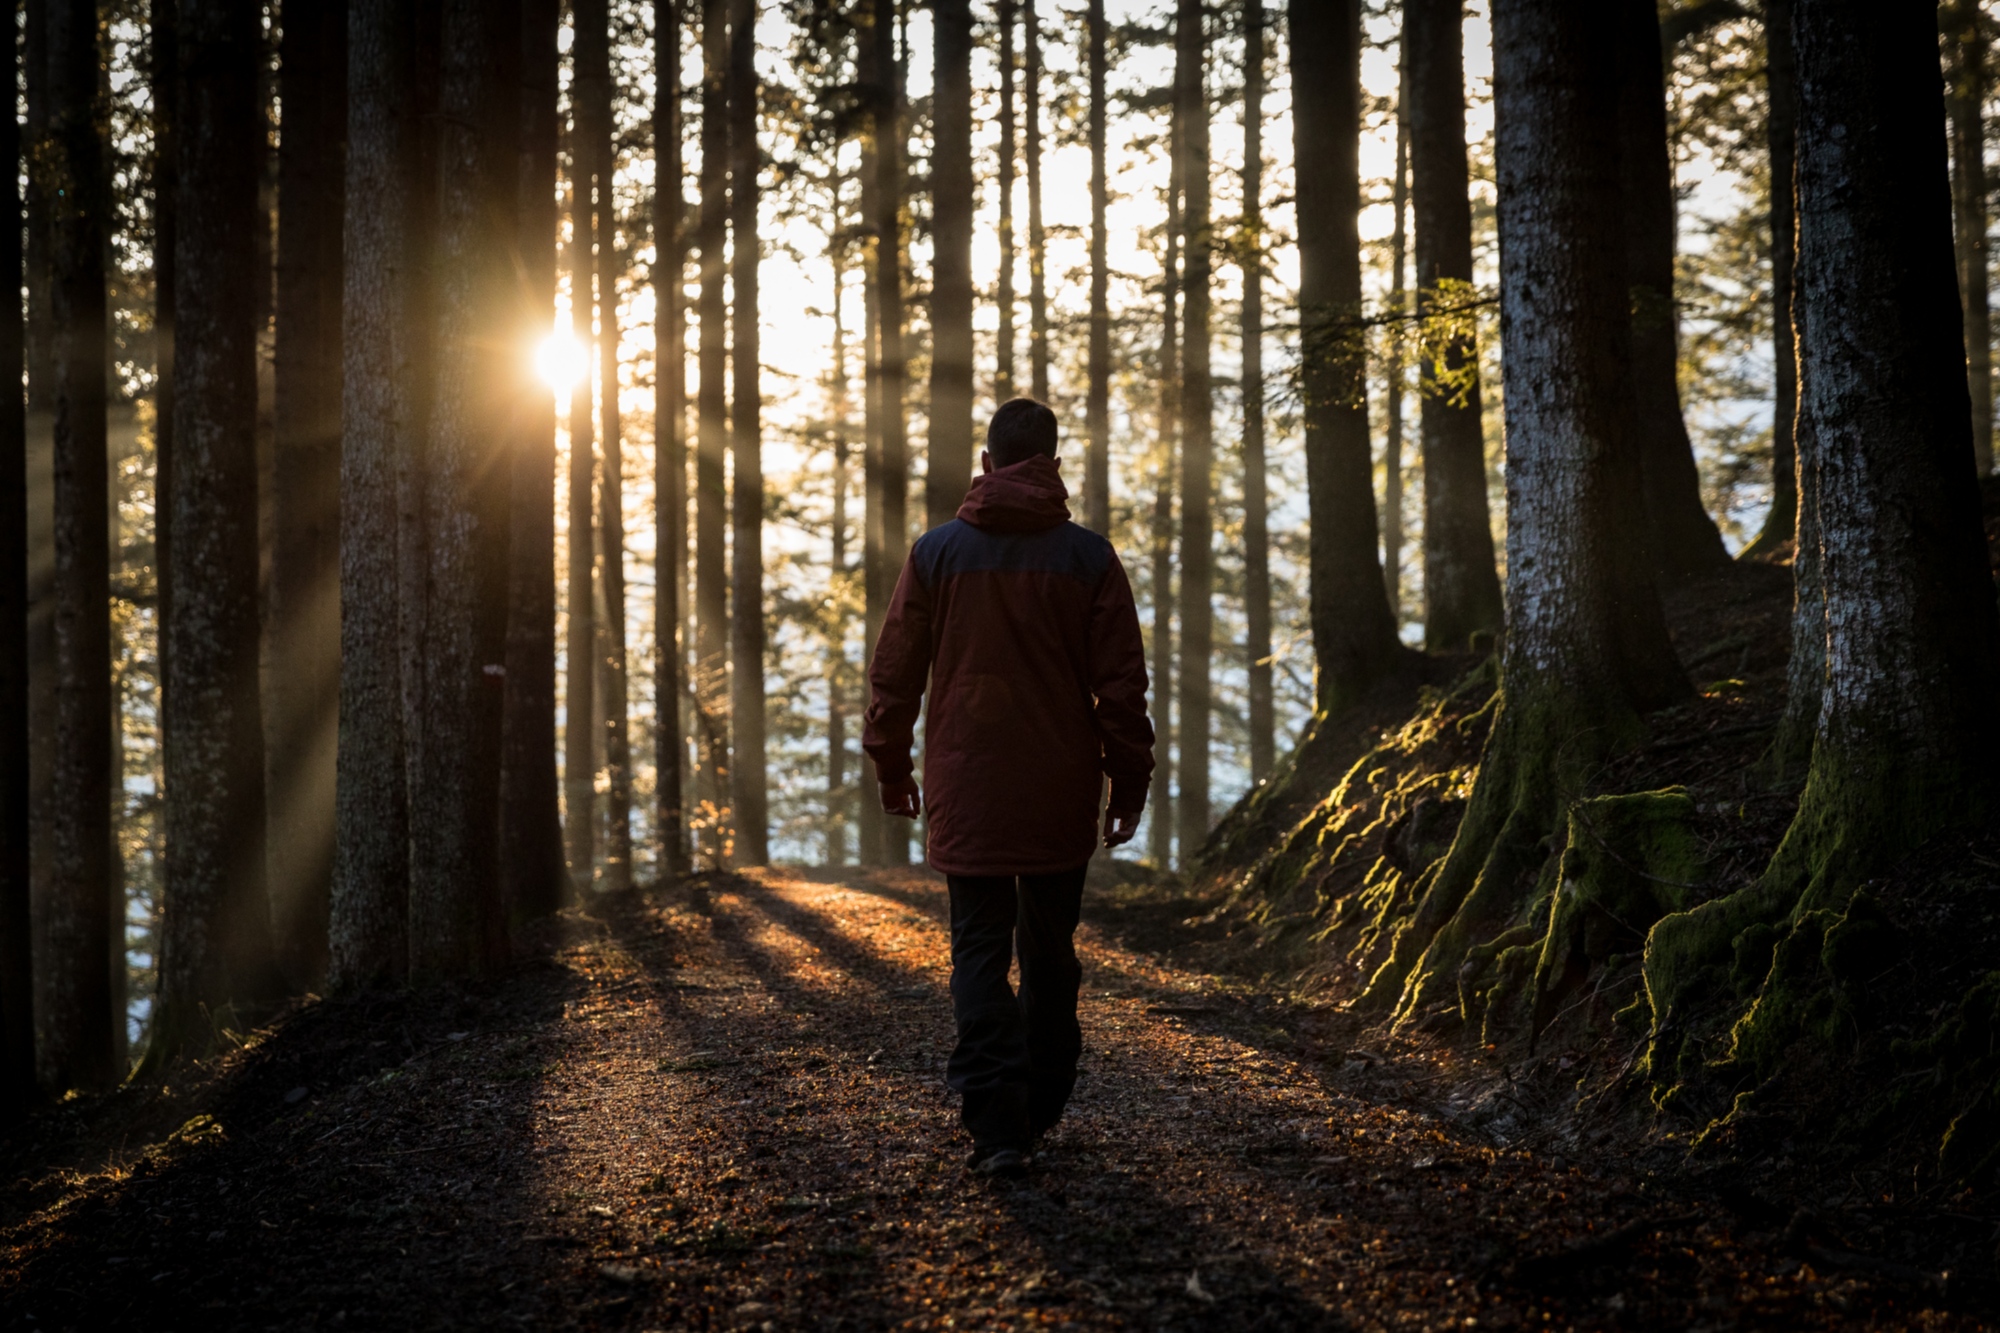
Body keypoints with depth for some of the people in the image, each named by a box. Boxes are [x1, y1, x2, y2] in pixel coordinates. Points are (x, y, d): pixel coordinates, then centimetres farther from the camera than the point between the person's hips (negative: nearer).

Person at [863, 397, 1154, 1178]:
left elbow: (894, 673, 3)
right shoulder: (1089, 558, -1)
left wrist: (890, 765, 15)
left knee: (980, 954, 1)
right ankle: (1041, 1110, 24)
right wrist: (1129, 784, 7)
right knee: (1050, 953, 15)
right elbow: (1121, 685, -1)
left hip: (967, 793, -1)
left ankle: (996, 1126, -8)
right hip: (1061, 796, 1)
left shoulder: (937, 553, -1)